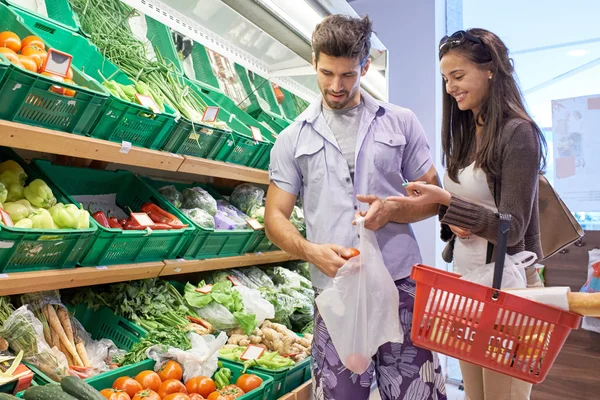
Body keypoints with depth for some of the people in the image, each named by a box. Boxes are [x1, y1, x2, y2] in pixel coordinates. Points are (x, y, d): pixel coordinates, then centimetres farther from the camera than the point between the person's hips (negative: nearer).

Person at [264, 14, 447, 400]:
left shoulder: (401, 122, 8)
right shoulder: (293, 138, 7)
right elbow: (276, 217, 5)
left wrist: (393, 209, -11)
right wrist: (311, 251, -14)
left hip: (401, 285, 1)